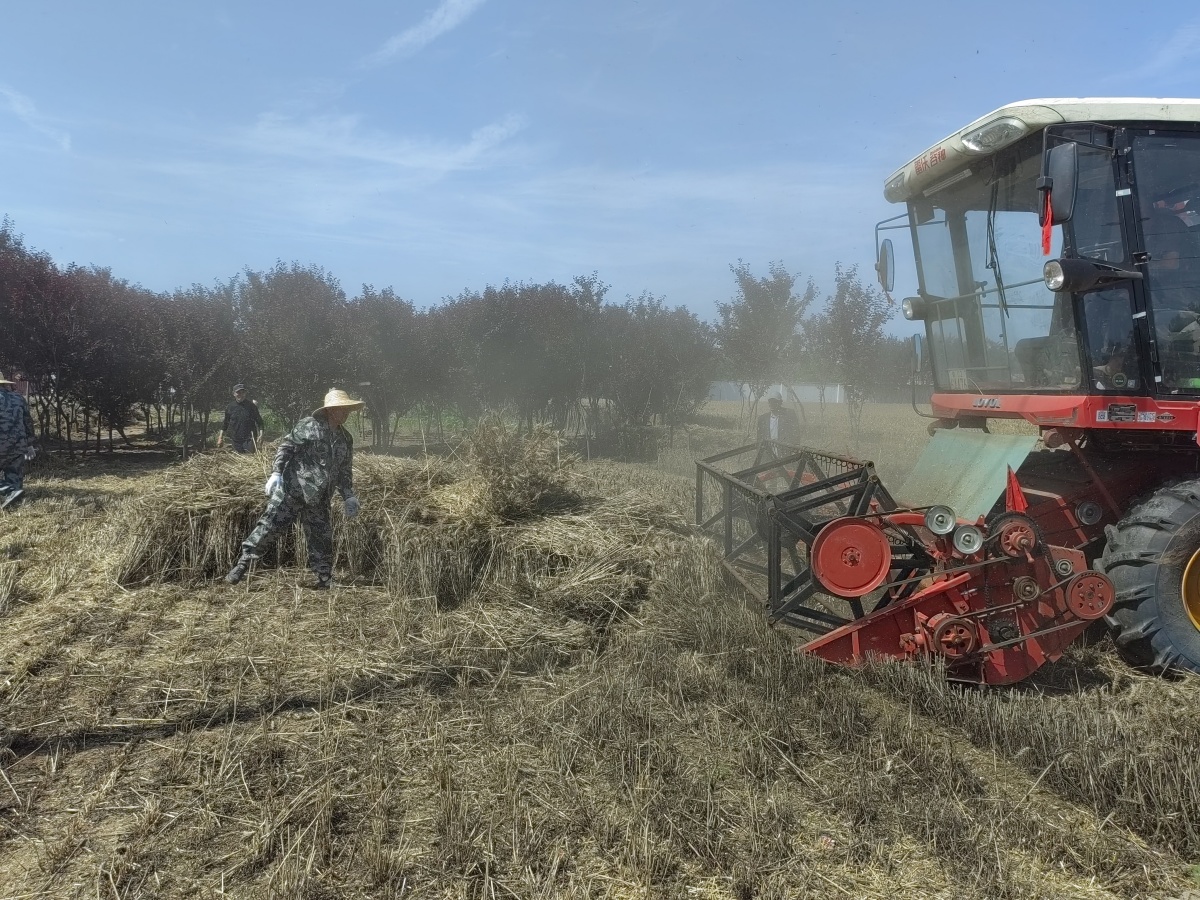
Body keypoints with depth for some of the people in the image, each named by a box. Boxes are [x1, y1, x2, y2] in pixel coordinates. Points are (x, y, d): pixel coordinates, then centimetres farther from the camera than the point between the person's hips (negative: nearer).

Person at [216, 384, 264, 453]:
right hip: (235, 440, 3)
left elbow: (259, 421, 2)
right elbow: (225, 424, 15)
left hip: (249, 439, -3)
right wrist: (220, 437, 11)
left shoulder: (251, 406, -1)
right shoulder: (230, 407, 6)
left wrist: (261, 434, -8)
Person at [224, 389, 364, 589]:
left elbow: (344, 471, 21)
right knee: (270, 524, -8)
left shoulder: (346, 439, 14)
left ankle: (325, 579, 18)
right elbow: (286, 447, -8)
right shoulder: (309, 425, -5)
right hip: (292, 489, -6)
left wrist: (349, 496, 14)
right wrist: (276, 473, -19)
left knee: (321, 535, 7)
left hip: (318, 498, 6)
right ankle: (243, 564, 2)